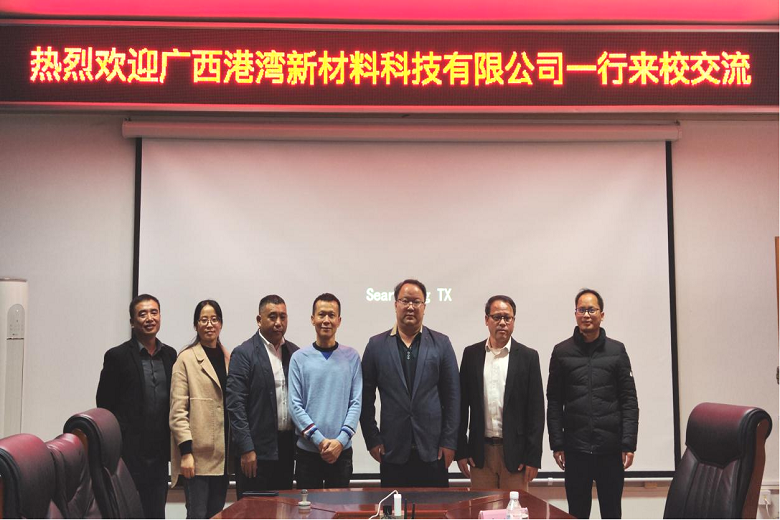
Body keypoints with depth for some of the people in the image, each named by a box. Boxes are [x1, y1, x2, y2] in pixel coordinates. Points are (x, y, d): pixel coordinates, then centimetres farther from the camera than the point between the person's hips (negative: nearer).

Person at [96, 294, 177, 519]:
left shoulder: (170, 355, 9)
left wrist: (172, 446, 7)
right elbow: (104, 405, -3)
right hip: (129, 454, -4)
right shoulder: (118, 356, -4)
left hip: (158, 453, 4)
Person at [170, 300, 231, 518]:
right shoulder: (186, 359, -3)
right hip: (198, 455, -5)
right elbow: (178, 410, -8)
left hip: (223, 455, 5)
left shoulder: (229, 359, 13)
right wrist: (185, 451, -15)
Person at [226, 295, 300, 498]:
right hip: (257, 450, -5)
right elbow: (235, 405, -10)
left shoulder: (295, 353, 10)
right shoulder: (243, 354, -5)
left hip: (287, 448, 5)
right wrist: (246, 449, -14)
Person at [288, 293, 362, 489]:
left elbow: (356, 403, 1)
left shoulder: (351, 357, 4)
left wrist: (340, 440, -11)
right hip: (307, 451, -1)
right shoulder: (299, 358, 1)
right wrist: (320, 440, -12)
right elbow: (295, 405, -3)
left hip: (342, 451, 1)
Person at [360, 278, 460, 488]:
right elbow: (366, 398, 6)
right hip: (392, 451, 0)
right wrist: (372, 440, 1)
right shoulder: (376, 345, 5)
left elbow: (452, 396, 3)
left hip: (433, 450, 0)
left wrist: (449, 442, -2)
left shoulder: (441, 343, 5)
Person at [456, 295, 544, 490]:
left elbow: (536, 410, -1)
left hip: (514, 452, -1)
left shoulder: (528, 356, 1)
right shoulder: (471, 354, 6)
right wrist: (461, 451, 2)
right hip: (480, 451, 2)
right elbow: (462, 405, 7)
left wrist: (533, 457, -6)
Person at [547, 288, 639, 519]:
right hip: (575, 449, 0)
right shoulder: (562, 352, 4)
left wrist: (629, 443, -5)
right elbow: (554, 402, 4)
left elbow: (629, 400, 3)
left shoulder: (617, 351, 4)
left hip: (610, 448, 0)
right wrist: (556, 444, -2)